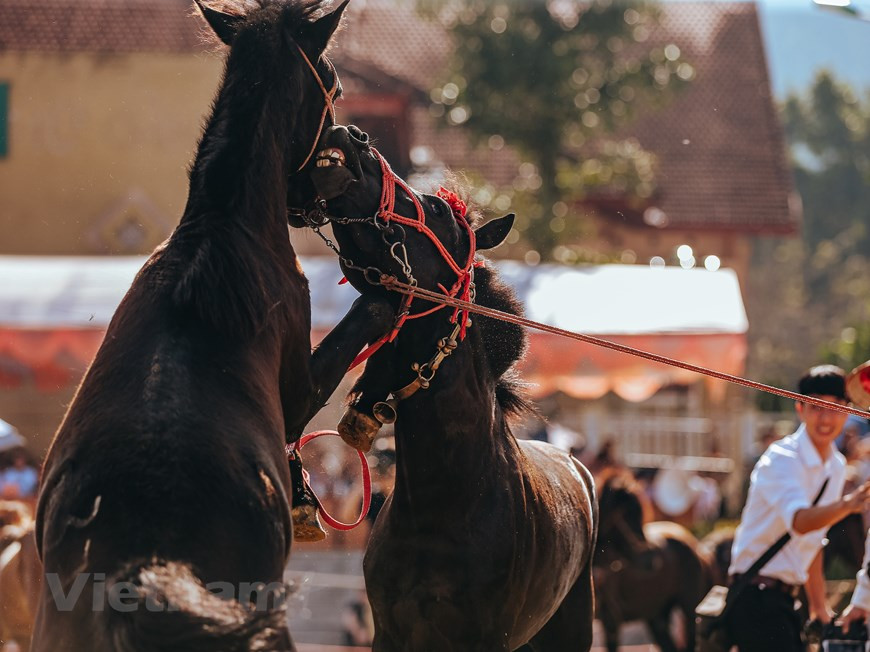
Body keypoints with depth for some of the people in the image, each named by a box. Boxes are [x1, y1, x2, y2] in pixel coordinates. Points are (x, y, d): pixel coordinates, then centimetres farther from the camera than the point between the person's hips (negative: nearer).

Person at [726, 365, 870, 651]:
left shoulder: (836, 467, 12)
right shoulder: (781, 459, -15)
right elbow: (799, 522, -35)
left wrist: (819, 607, 23)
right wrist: (846, 505, -53)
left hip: (785, 596, 9)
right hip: (757, 594, -9)